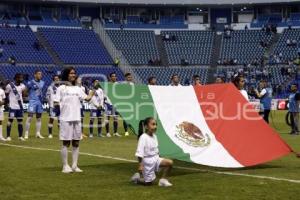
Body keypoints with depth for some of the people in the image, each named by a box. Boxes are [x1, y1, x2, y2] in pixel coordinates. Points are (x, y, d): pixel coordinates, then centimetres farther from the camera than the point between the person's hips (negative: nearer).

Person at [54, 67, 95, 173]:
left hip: (77, 119, 4)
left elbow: (86, 98, 6)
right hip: (65, 119, -4)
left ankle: (75, 165, 12)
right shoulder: (61, 88, 2)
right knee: (66, 143, 0)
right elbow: (56, 102, -1)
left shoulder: (78, 89, 15)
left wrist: (91, 94, -11)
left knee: (76, 143, 6)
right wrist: (58, 105, -21)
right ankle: (65, 166, 6)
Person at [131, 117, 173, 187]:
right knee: (149, 182, 0)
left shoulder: (154, 136, 3)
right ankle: (137, 178, 28)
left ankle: (163, 180, 0)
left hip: (155, 158, 7)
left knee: (170, 162, -13)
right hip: (147, 161, -7)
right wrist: (140, 165, -22)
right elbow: (139, 153, -21)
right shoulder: (143, 137, -20)